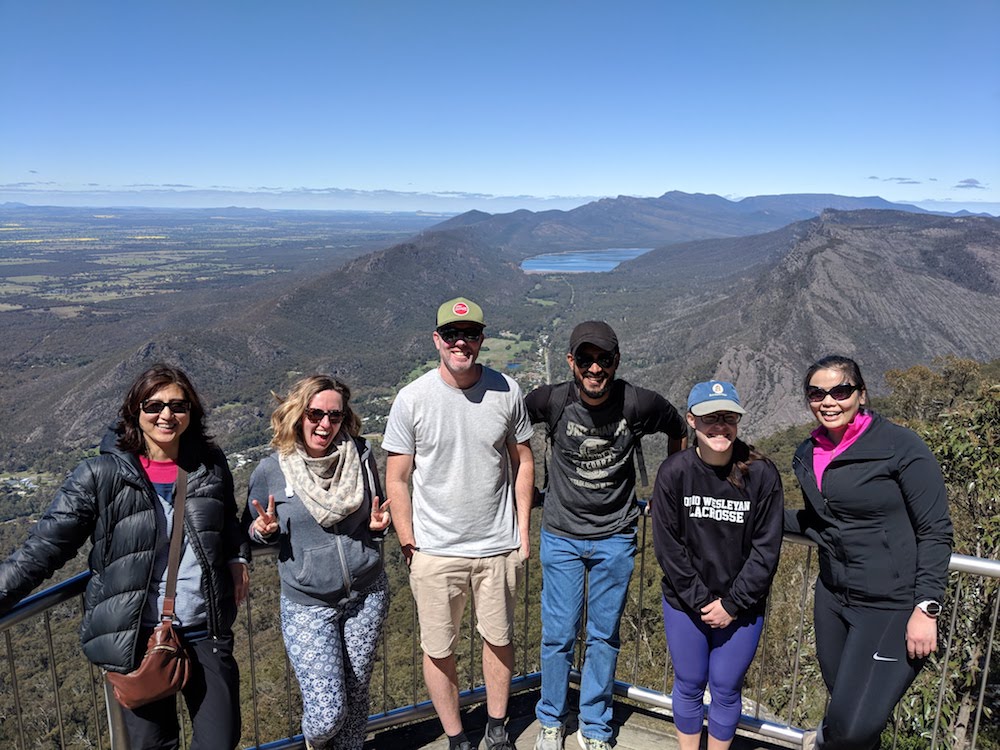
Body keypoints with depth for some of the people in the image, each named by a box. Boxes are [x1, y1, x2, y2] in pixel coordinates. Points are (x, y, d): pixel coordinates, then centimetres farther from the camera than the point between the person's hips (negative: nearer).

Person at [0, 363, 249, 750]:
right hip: (136, 637, -2)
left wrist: (237, 559, 3)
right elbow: (44, 547, -10)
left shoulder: (210, 466, 0)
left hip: (206, 631, 3)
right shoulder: (100, 475, -10)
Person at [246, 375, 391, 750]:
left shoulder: (361, 456, -3)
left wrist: (378, 524, -9)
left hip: (367, 593, 2)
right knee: (327, 713, -4)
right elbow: (252, 532, 7)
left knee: (356, 694, 14)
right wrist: (265, 530, -15)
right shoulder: (270, 471, -8)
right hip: (307, 603, -2)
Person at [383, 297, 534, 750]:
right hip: (435, 553, -1)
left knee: (500, 639, 18)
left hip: (498, 546, 2)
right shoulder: (412, 399, -9)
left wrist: (522, 531, 4)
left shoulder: (506, 391, -5)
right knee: (438, 650, 10)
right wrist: (408, 545, -5)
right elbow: (396, 479, -3)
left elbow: (522, 462, 6)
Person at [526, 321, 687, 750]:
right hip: (561, 535, 0)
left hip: (615, 538, 1)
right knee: (558, 635, 7)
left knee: (604, 637, 11)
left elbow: (678, 432, 7)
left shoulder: (640, 405, -14)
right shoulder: (552, 401, -14)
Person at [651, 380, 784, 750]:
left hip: (741, 606, 0)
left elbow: (766, 549, -8)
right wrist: (700, 601, -11)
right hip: (684, 603, 0)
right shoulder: (674, 472, -13)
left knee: (726, 690, 13)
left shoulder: (762, 475, -13)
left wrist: (733, 604, -10)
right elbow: (667, 545, -9)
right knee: (689, 686, 15)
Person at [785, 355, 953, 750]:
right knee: (842, 706, 14)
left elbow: (935, 532, -11)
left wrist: (926, 609, -16)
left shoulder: (901, 447, -12)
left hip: (893, 607, -5)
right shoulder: (809, 454, 6)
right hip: (833, 598, 5)